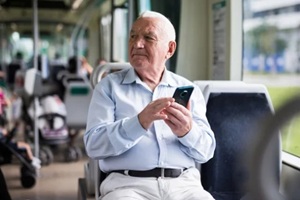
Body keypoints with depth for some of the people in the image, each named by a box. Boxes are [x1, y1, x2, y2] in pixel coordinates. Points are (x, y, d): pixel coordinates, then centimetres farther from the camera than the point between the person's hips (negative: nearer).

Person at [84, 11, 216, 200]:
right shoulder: (109, 85, 8)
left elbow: (206, 151, 8)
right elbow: (93, 144, -4)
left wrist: (187, 132, -14)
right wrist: (139, 122, -19)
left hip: (183, 182, 2)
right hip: (127, 183, -2)